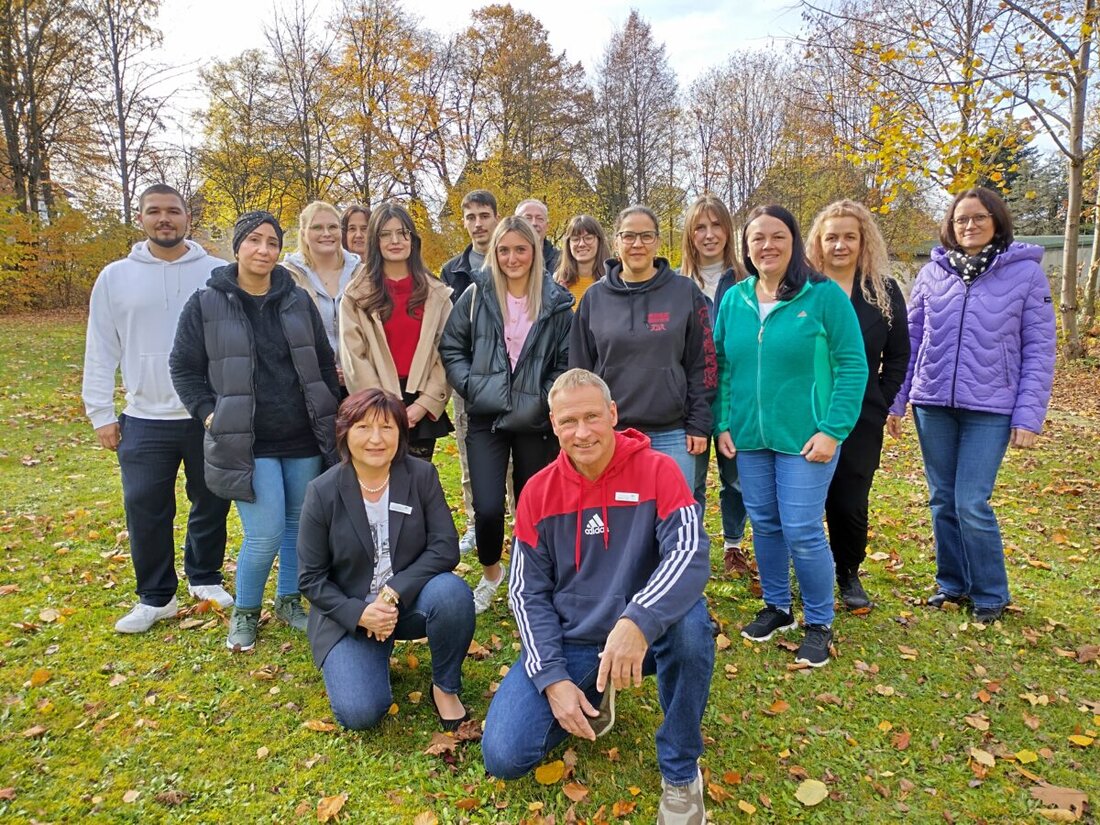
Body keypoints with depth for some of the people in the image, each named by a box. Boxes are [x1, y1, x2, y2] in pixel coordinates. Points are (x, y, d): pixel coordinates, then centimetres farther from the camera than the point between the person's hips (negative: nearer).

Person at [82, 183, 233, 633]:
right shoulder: (116, 277, 4)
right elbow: (101, 351, 6)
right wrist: (101, 414, 2)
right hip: (144, 419, 1)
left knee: (211, 503, 12)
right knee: (145, 510, 4)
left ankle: (205, 577, 33)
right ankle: (155, 597, 21)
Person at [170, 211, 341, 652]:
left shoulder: (298, 301, 6)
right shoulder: (206, 304, -3)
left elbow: (325, 365, 12)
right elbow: (183, 368, 5)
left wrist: (330, 421, 10)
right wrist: (208, 413, -6)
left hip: (303, 440, 4)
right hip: (246, 443, -3)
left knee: (300, 527, 12)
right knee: (265, 534, -7)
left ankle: (289, 600, 35)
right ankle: (244, 612, 20)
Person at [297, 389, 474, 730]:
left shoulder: (422, 476, -9)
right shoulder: (322, 492, -11)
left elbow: (445, 548, -13)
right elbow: (310, 578, -6)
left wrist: (393, 593, -24)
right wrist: (360, 613, -20)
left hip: (410, 601, 1)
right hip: (349, 615, 0)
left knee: (452, 591, -32)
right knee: (360, 713, -19)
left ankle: (445, 687, -6)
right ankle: (375, 655, 16)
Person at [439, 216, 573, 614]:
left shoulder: (556, 302, 1)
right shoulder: (477, 295, 1)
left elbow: (567, 363, 5)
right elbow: (451, 348, 5)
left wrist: (547, 399, -7)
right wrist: (472, 387, -6)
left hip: (536, 423, 1)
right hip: (486, 420, 0)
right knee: (488, 509, -8)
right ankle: (490, 573, 23)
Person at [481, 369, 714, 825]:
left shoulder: (656, 471, -12)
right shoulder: (538, 492, -4)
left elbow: (689, 552, -26)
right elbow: (528, 592, -2)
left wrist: (637, 621, -43)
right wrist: (553, 678, -13)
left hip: (645, 636, -2)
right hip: (568, 643, 2)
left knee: (691, 623, -35)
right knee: (504, 756, -12)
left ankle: (680, 771, -9)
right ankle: (593, 697, 19)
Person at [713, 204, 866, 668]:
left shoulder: (824, 295, -8)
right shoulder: (734, 299, 5)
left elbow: (852, 367, -9)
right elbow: (721, 367, 9)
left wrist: (833, 431, -15)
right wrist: (722, 423, 1)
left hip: (804, 438, -4)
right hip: (748, 438, 5)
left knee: (802, 532, -2)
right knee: (764, 526, 14)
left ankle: (819, 623, 20)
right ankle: (776, 607, 34)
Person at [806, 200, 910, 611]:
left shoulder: (885, 291, 5)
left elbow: (898, 356, 9)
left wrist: (879, 403, 1)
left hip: (860, 419, 1)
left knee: (851, 502, 6)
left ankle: (849, 573, 28)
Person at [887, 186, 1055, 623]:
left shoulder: (1026, 273, -2)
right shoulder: (932, 273, 5)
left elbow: (1039, 350, -3)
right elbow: (911, 340, 9)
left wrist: (1028, 415, -8)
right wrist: (896, 400, 6)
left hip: (990, 409, -3)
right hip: (932, 405, 3)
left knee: (971, 504, -6)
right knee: (943, 500, 11)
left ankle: (990, 594, 16)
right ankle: (951, 582, 28)